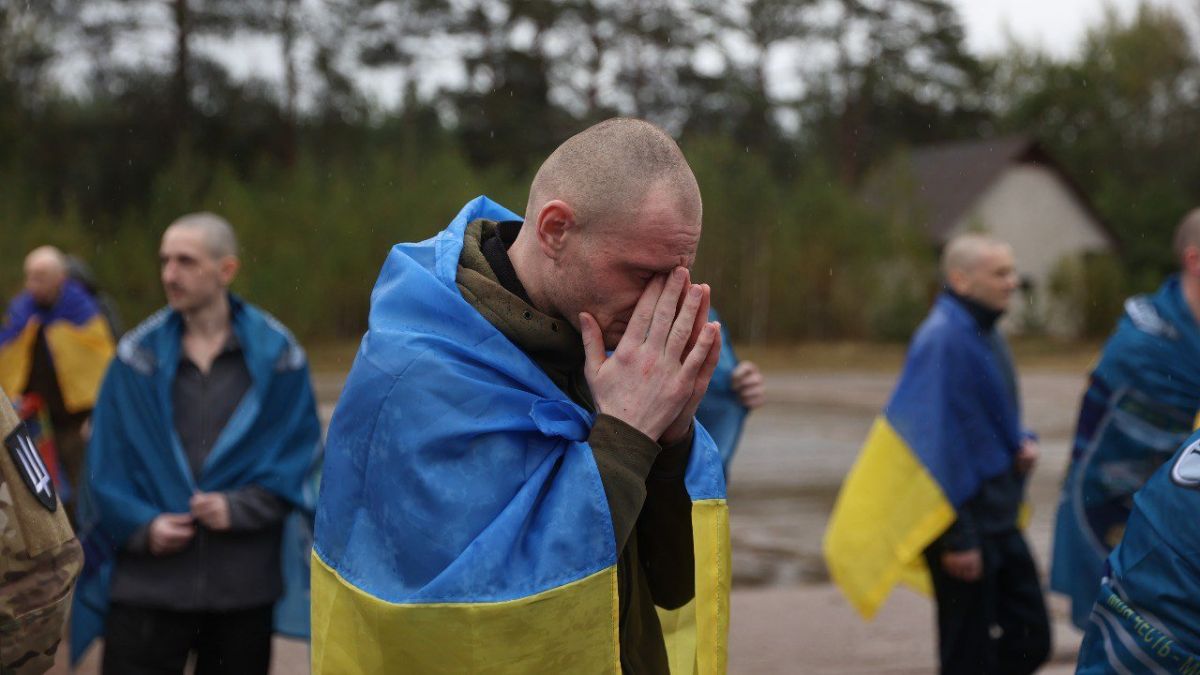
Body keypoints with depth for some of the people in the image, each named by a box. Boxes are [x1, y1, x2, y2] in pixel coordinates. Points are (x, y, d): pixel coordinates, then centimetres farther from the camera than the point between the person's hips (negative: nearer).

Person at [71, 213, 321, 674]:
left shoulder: (276, 355, 2)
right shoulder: (138, 355, 4)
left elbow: (299, 452, 0)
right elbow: (106, 462, 4)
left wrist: (239, 508, -13)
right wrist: (142, 525, -12)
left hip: (244, 585, 0)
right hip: (148, 580, 0)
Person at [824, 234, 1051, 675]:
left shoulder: (985, 335, 12)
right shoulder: (944, 340, -18)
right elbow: (939, 441, -21)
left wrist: (1021, 443, 1)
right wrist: (956, 536, -21)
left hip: (998, 521, 9)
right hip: (964, 524, -9)